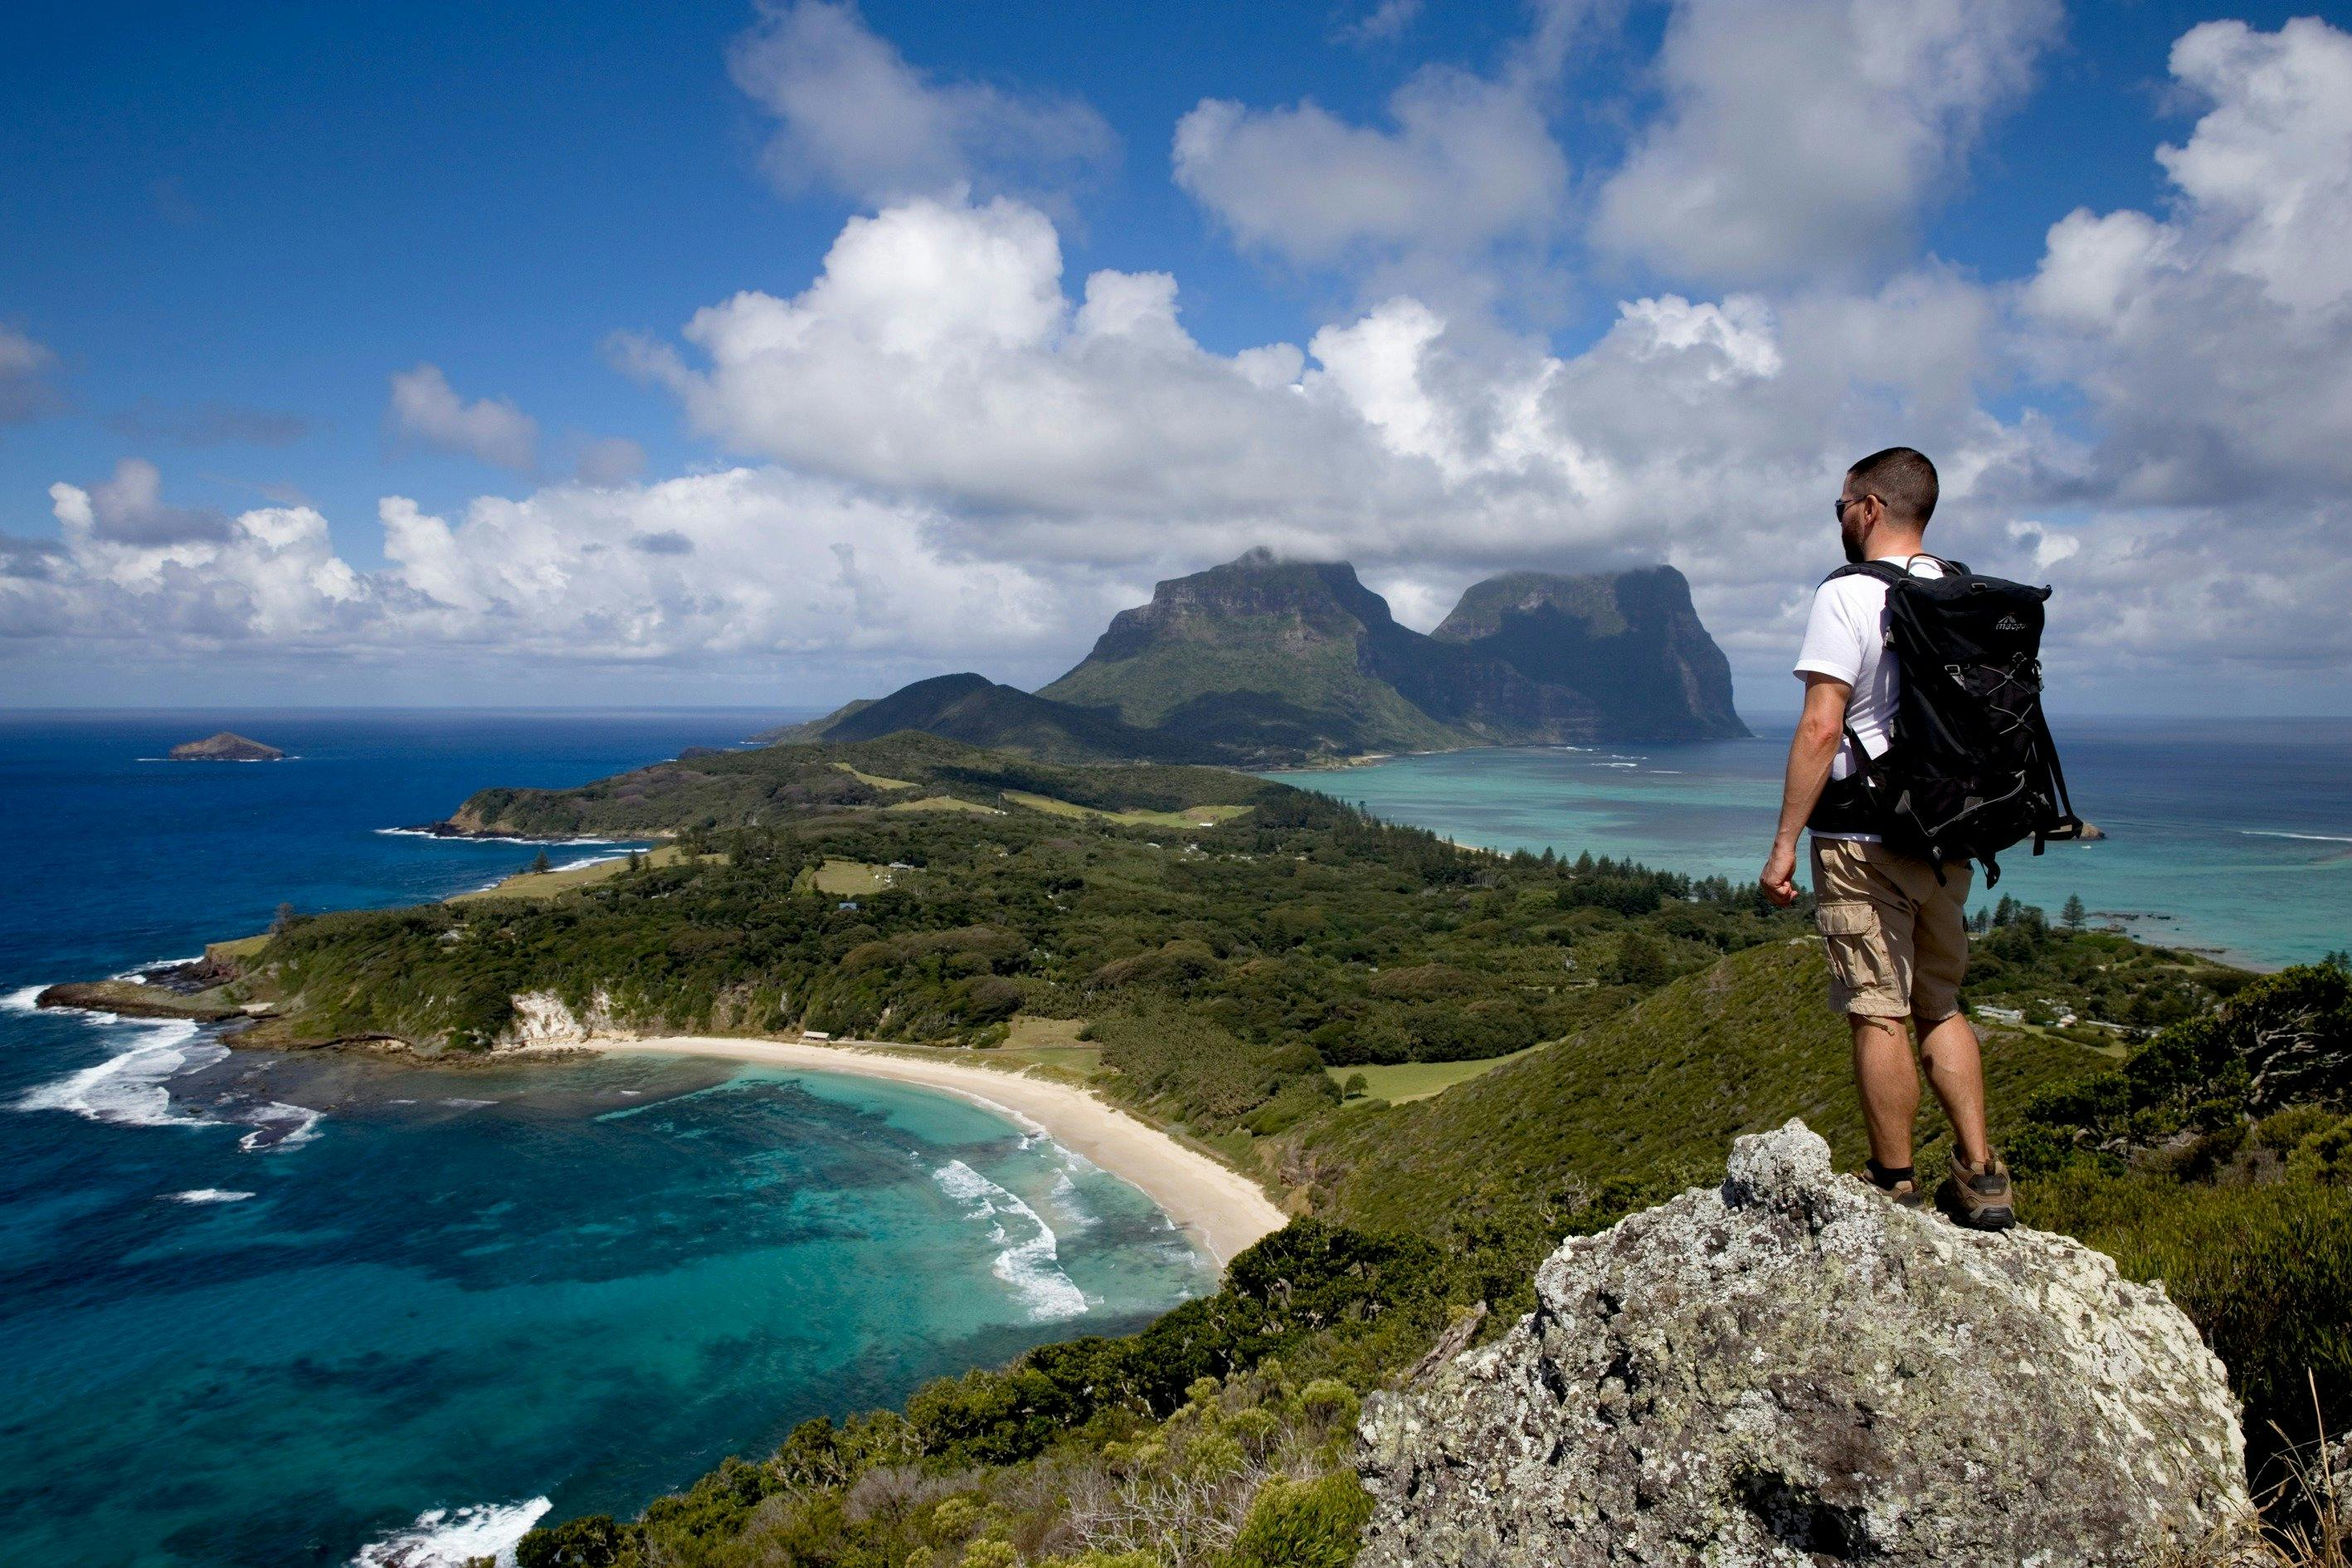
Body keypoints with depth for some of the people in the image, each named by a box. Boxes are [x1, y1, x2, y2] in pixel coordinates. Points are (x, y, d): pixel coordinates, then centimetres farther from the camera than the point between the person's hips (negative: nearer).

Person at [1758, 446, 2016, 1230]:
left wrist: (1785, 842, -14)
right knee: (1940, 1008, 17)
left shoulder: (1848, 597, -12)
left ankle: (1894, 1189, 9)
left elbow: (1821, 730, -19)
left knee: (1879, 1017, 0)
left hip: (1864, 841, -7)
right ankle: (1981, 1180, 17)